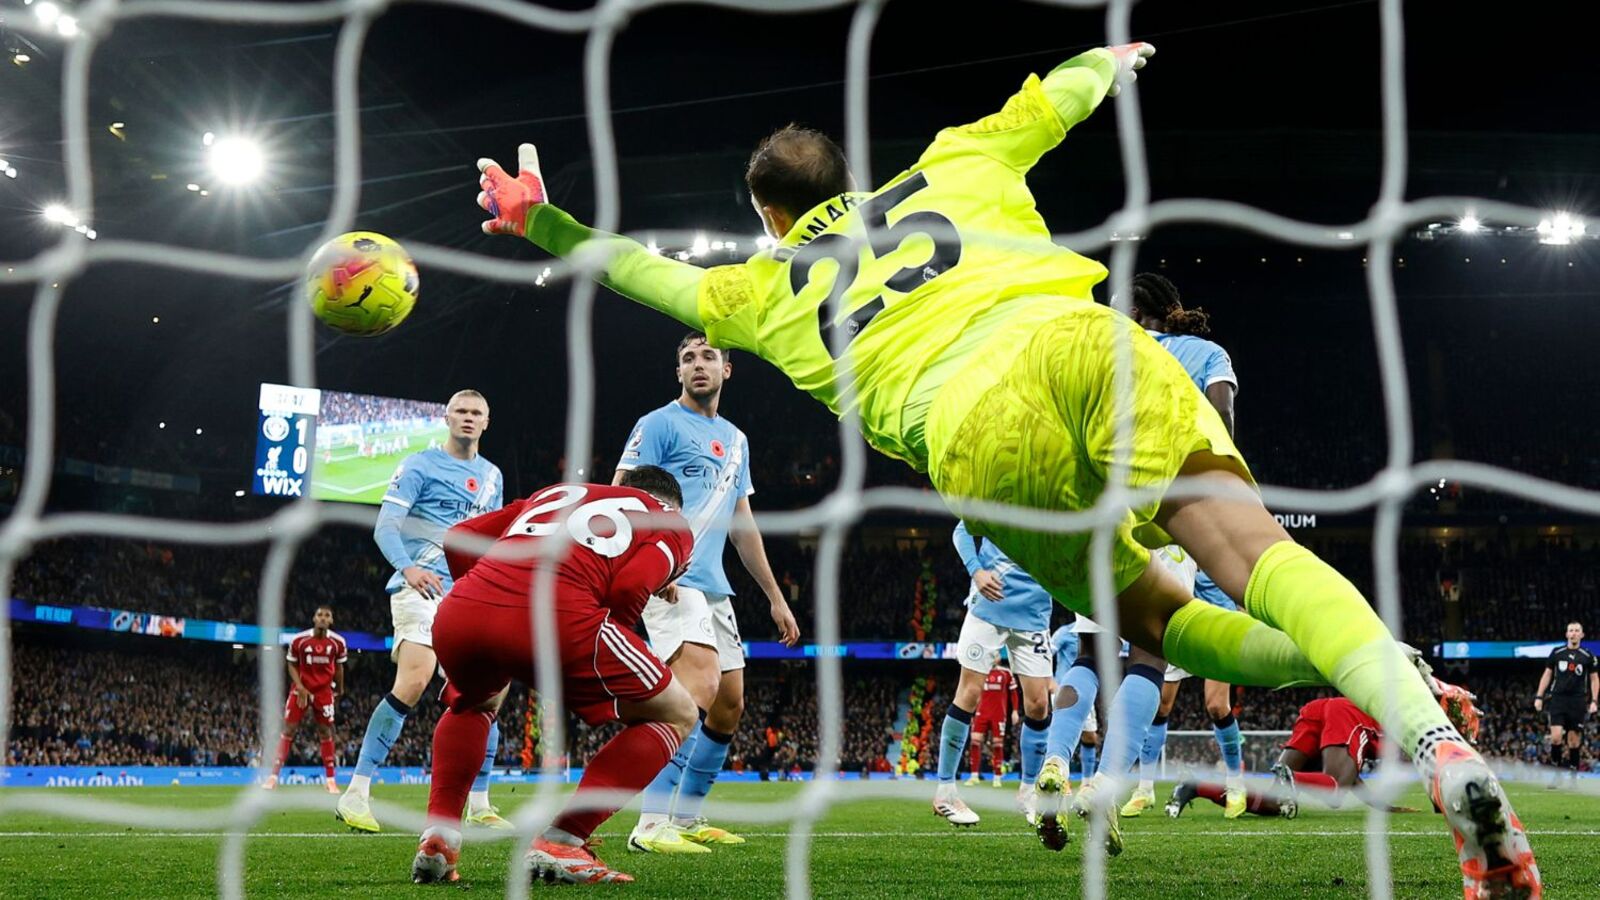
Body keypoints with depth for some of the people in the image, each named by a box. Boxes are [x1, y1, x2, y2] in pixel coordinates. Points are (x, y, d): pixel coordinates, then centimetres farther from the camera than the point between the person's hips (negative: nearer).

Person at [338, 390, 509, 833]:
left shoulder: (490, 475, 19)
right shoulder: (420, 465, 1)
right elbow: (385, 527, -8)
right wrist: (408, 567, -26)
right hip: (422, 589, -6)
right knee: (414, 682, -23)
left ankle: (479, 807, 10)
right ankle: (355, 794, -20)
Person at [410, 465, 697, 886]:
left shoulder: (553, 493, 38)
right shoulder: (673, 524, 25)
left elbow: (460, 538, 28)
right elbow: (630, 587, 4)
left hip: (459, 613, 6)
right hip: (556, 617, -5)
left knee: (473, 703, 41)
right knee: (676, 715, 17)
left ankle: (438, 837, 23)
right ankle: (560, 843, 7)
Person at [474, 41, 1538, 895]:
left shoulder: (766, 289, 32)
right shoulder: (951, 166, 34)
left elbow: (645, 272, 44)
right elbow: (1053, 98, 47)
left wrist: (539, 219, 57)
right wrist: (1116, 59, 68)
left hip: (973, 434, -1)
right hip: (1077, 341, 1)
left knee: (1156, 620, 11)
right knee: (1255, 551, -15)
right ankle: (1432, 733, -40)